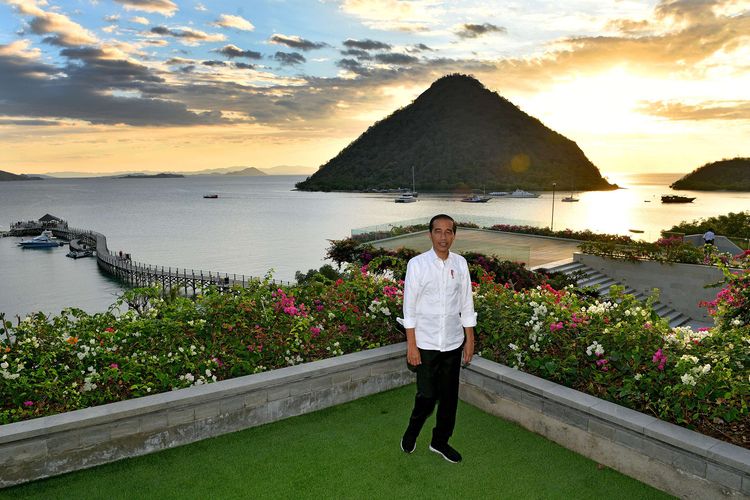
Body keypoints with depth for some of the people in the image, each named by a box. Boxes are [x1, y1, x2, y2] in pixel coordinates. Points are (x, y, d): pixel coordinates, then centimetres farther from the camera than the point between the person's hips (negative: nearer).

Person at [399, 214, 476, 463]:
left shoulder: (460, 263, -1)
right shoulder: (417, 264, -11)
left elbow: (466, 305, 6)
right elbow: (409, 307, -9)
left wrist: (469, 339, 6)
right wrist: (411, 345, -9)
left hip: (453, 343, 4)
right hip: (426, 344, -3)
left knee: (449, 396, 13)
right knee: (427, 396, 3)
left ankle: (440, 441, 34)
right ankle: (411, 433, 32)